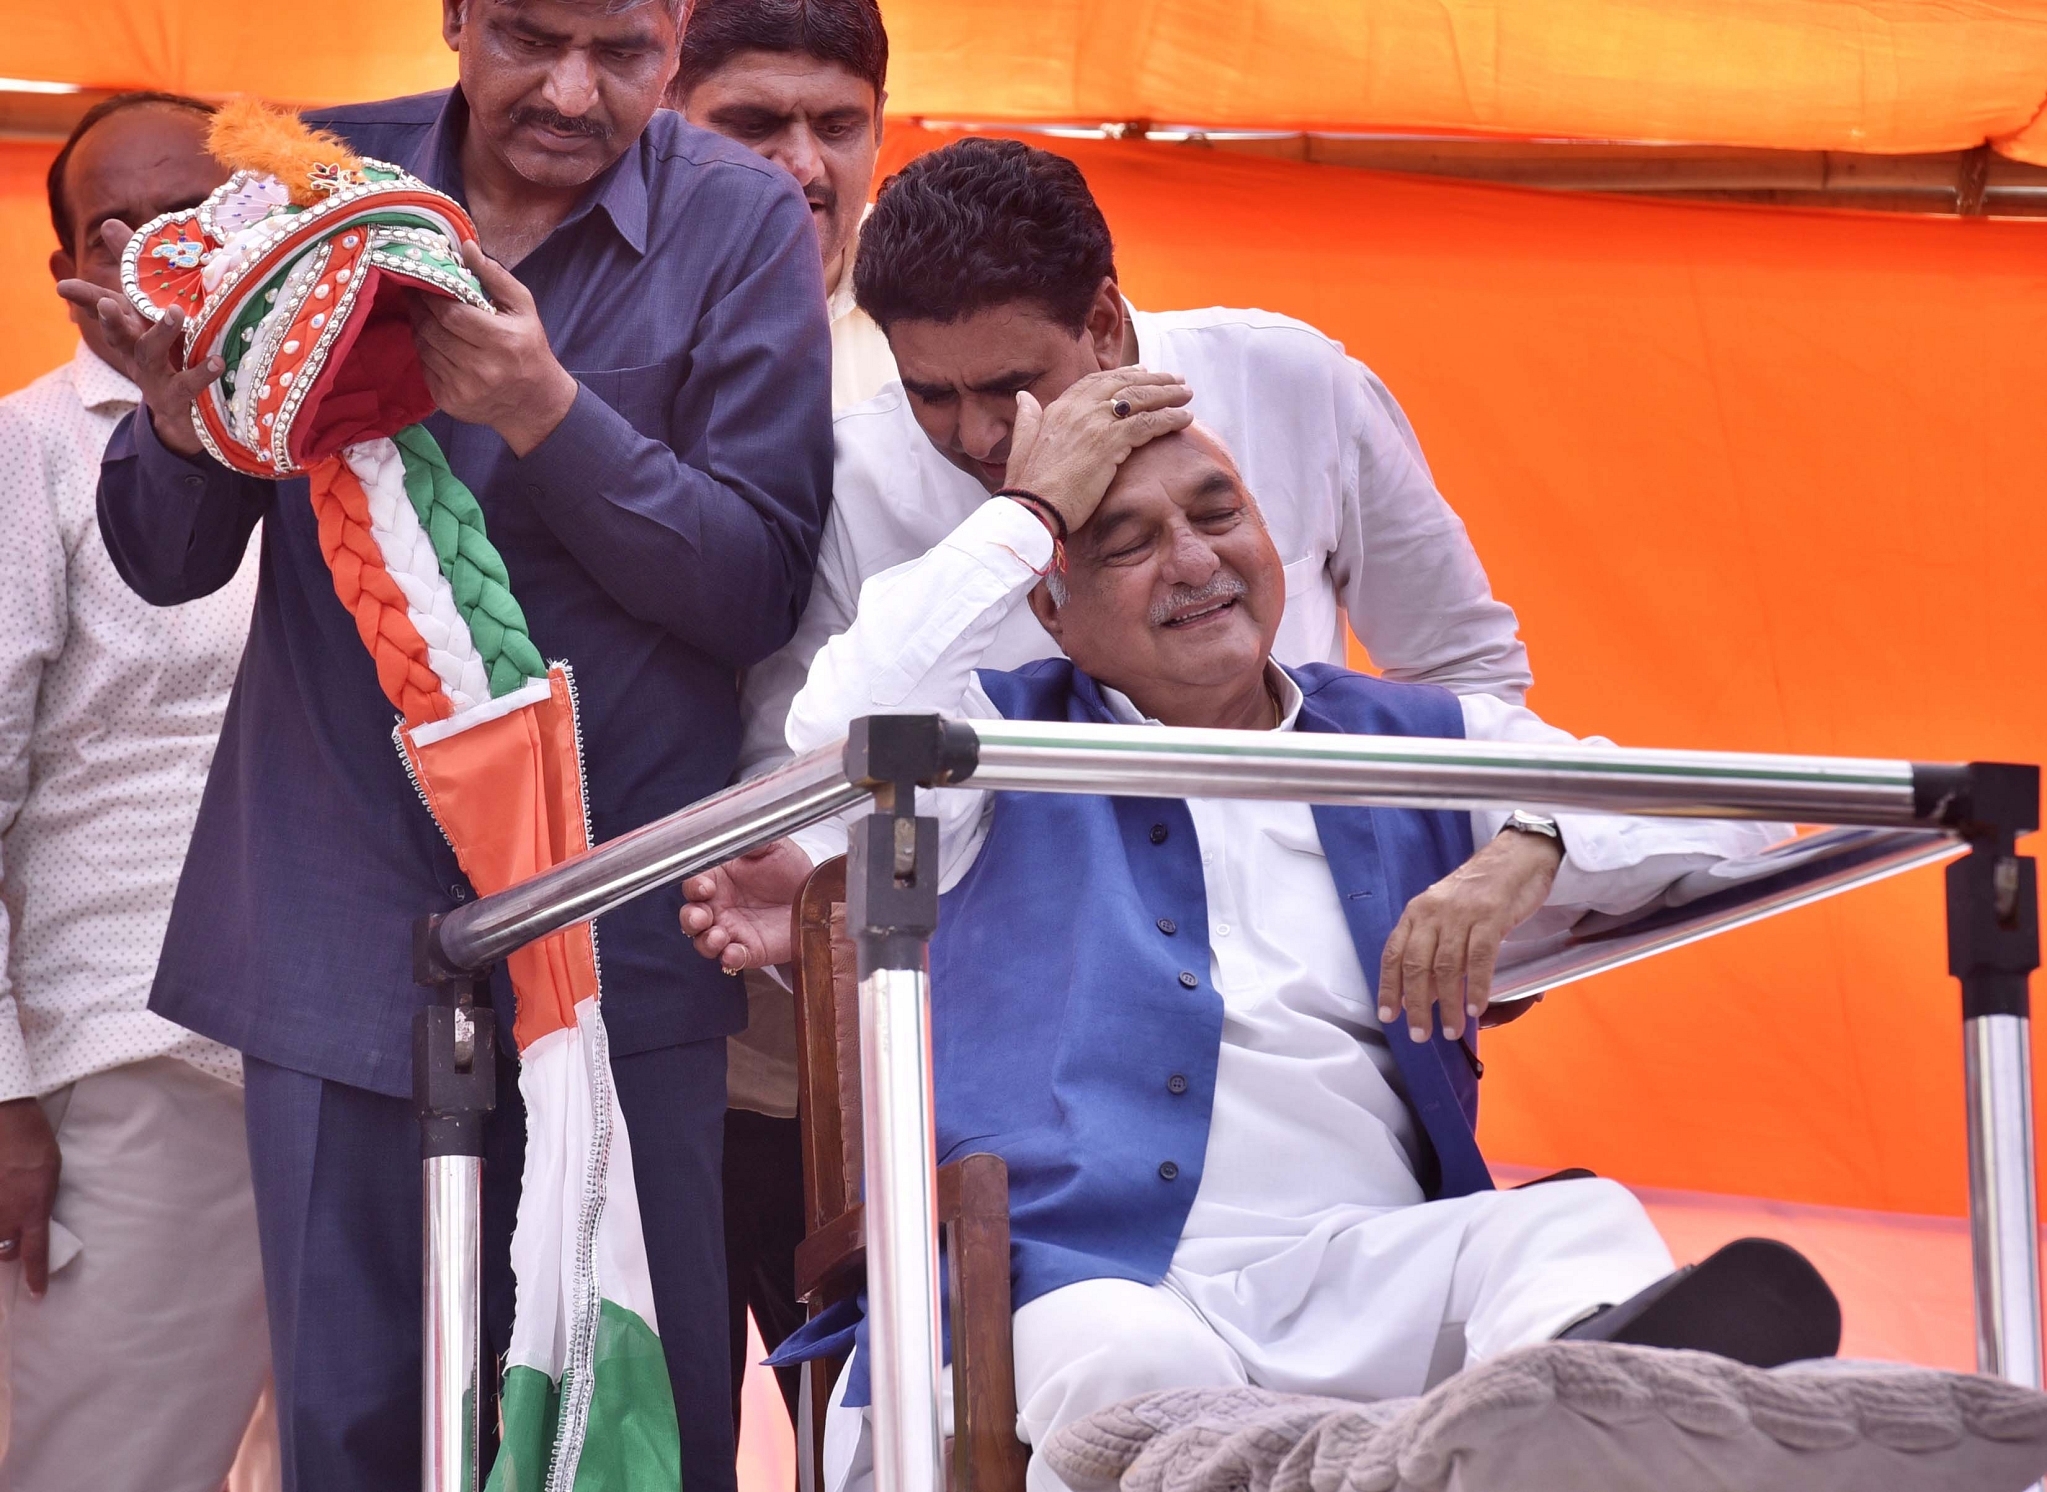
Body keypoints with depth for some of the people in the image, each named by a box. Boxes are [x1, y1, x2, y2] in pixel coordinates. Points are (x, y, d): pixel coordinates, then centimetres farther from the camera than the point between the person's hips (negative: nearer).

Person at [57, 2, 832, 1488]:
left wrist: (546, 415, -21)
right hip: (346, 910, 2)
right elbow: (168, 563, 8)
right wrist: (182, 423, -15)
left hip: (614, 936, -2)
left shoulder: (742, 225, -3)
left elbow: (757, 588, -7)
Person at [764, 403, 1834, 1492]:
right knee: (1129, 1365, -37)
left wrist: (1531, 850, -4)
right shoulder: (1009, 742, 20)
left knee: (1578, 1226, -30)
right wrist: (1031, 507, 8)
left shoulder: (1420, 742, 25)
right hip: (1095, 1277, -1)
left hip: (1365, 1266, 2)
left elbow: (1726, 814, 19)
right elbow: (846, 726, -4)